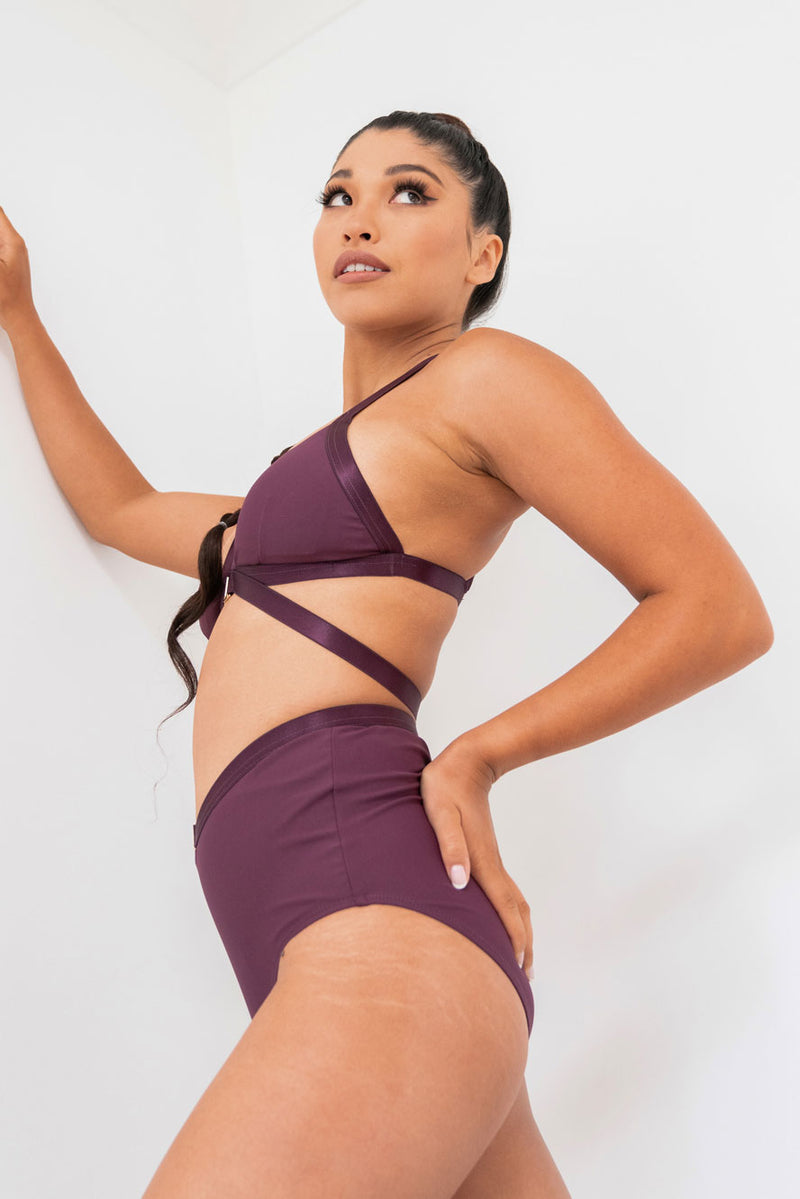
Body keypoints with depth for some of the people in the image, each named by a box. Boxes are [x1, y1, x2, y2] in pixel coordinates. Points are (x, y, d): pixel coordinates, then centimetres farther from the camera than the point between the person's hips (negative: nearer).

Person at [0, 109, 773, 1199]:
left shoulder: (483, 373, 4)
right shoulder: (320, 475, 29)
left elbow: (722, 610, -2)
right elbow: (120, 510, 38)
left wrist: (478, 755, -5)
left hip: (378, 913, -8)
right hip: (298, 934, 8)